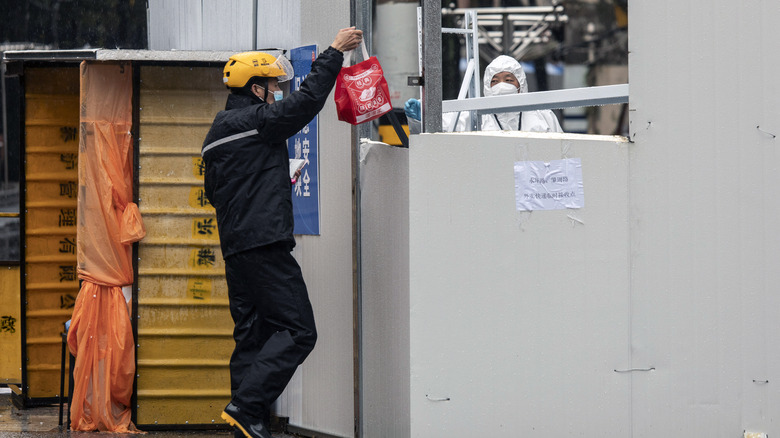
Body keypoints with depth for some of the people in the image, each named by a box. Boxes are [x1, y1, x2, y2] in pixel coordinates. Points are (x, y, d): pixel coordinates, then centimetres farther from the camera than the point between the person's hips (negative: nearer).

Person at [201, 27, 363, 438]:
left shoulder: (217, 133, 19)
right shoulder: (257, 122, -9)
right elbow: (307, 100, -13)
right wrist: (334, 52, -4)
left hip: (235, 246, 10)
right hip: (264, 245, -10)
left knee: (253, 335, 10)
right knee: (297, 330, -10)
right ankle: (245, 405, -19)